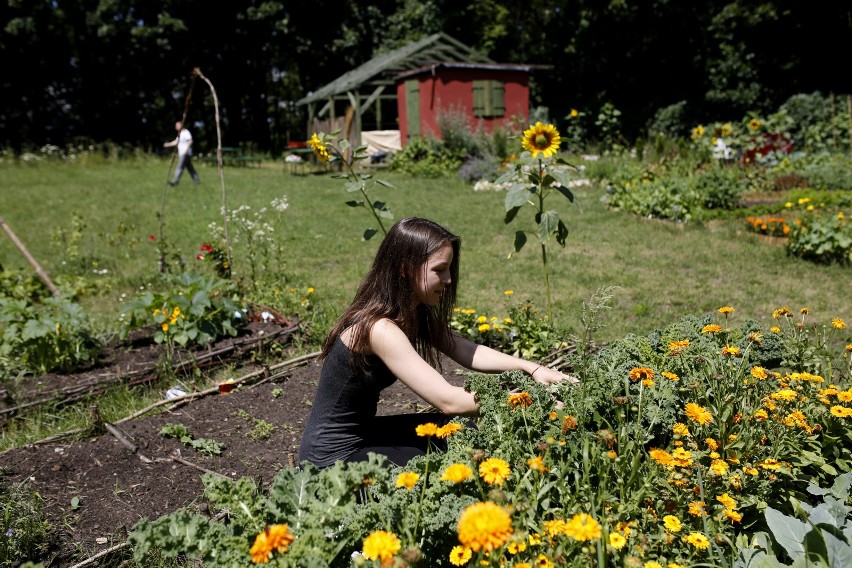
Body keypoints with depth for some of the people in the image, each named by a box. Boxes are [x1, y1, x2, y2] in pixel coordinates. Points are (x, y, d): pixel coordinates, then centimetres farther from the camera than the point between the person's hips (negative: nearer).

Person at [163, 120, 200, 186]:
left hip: (186, 153, -10)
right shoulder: (180, 133, 18)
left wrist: (186, 150, -25)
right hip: (181, 153, 10)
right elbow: (176, 141, 22)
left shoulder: (186, 132, -11)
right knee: (189, 167, 11)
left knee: (180, 167, -12)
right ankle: (196, 180, 15)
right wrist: (168, 144, 12)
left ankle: (175, 181, -15)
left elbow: (190, 141, -19)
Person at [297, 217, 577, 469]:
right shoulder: (380, 329, -30)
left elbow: (468, 352, -1)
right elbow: (448, 401, -33)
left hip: (361, 434, 9)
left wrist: (532, 368, -14)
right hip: (333, 458, -9)